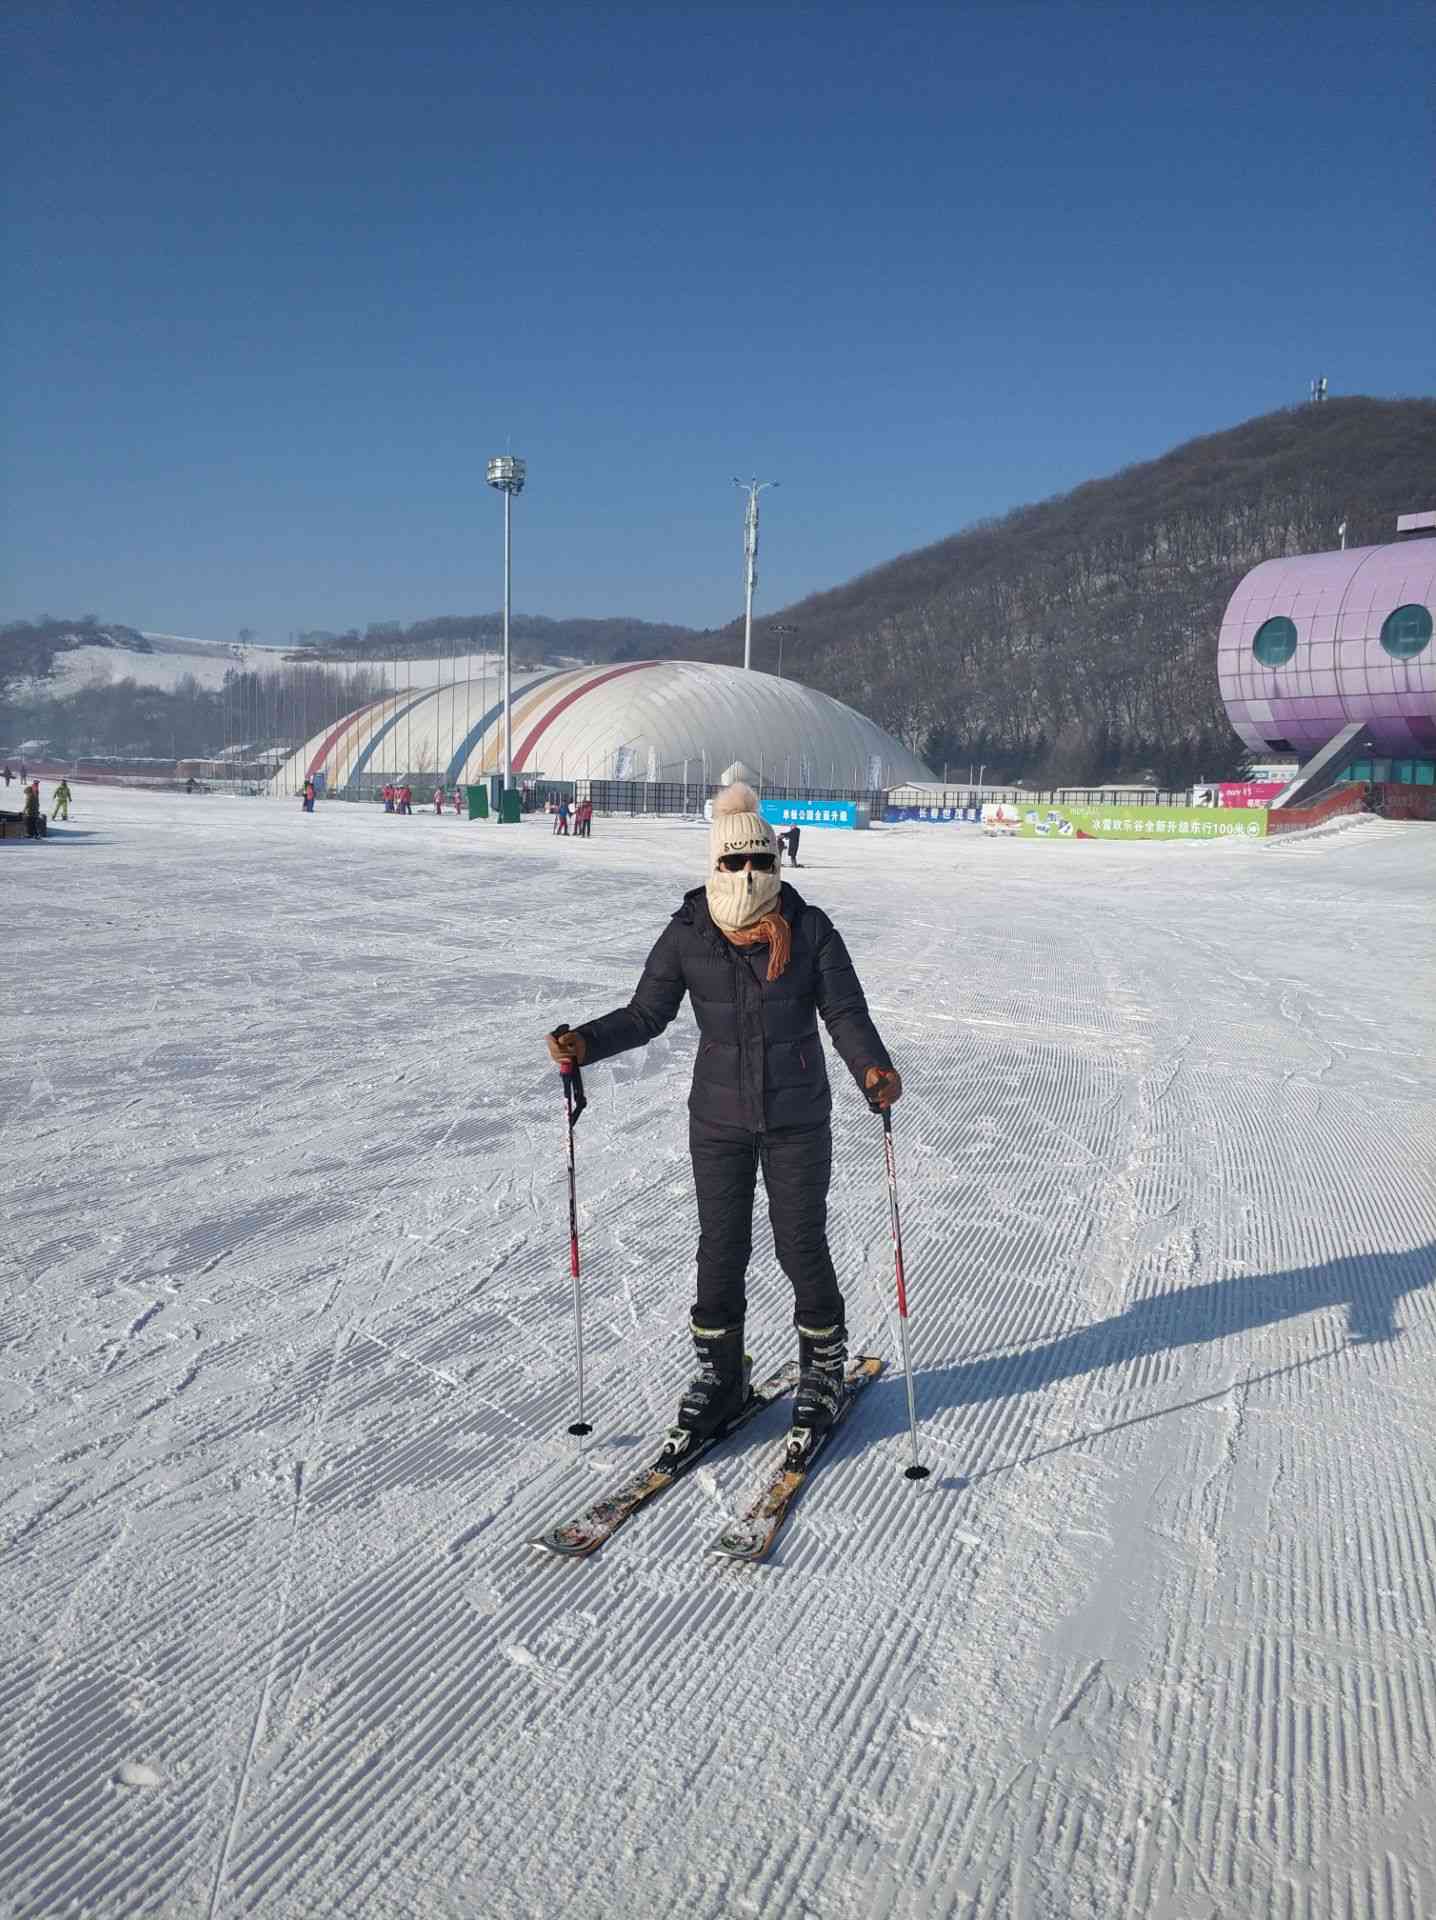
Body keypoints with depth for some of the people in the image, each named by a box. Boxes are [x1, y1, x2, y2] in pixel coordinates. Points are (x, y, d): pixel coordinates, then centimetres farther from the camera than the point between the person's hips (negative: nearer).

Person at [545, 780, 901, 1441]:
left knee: (801, 1243, 5)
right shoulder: (688, 933, -4)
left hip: (797, 1117, -1)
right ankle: (719, 1370, 29)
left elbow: (845, 1012, -6)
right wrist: (585, 1042, -16)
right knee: (721, 1245, 8)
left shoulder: (810, 929, -7)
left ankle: (825, 1364, 29)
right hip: (719, 1118, 1)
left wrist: (871, 1068, -24)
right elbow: (646, 1013, 0)